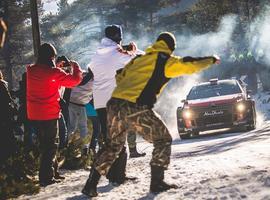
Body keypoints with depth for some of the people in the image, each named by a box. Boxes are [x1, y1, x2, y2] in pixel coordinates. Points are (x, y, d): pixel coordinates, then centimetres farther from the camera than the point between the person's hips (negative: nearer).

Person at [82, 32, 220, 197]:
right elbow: (190, 65, 13)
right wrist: (211, 60, 28)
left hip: (114, 105, 6)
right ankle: (157, 182, 5)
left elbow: (120, 77, 26)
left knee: (113, 147, 23)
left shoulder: (139, 59, 23)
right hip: (135, 109, -6)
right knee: (163, 140, 13)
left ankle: (91, 185, 15)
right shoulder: (166, 61, 7)